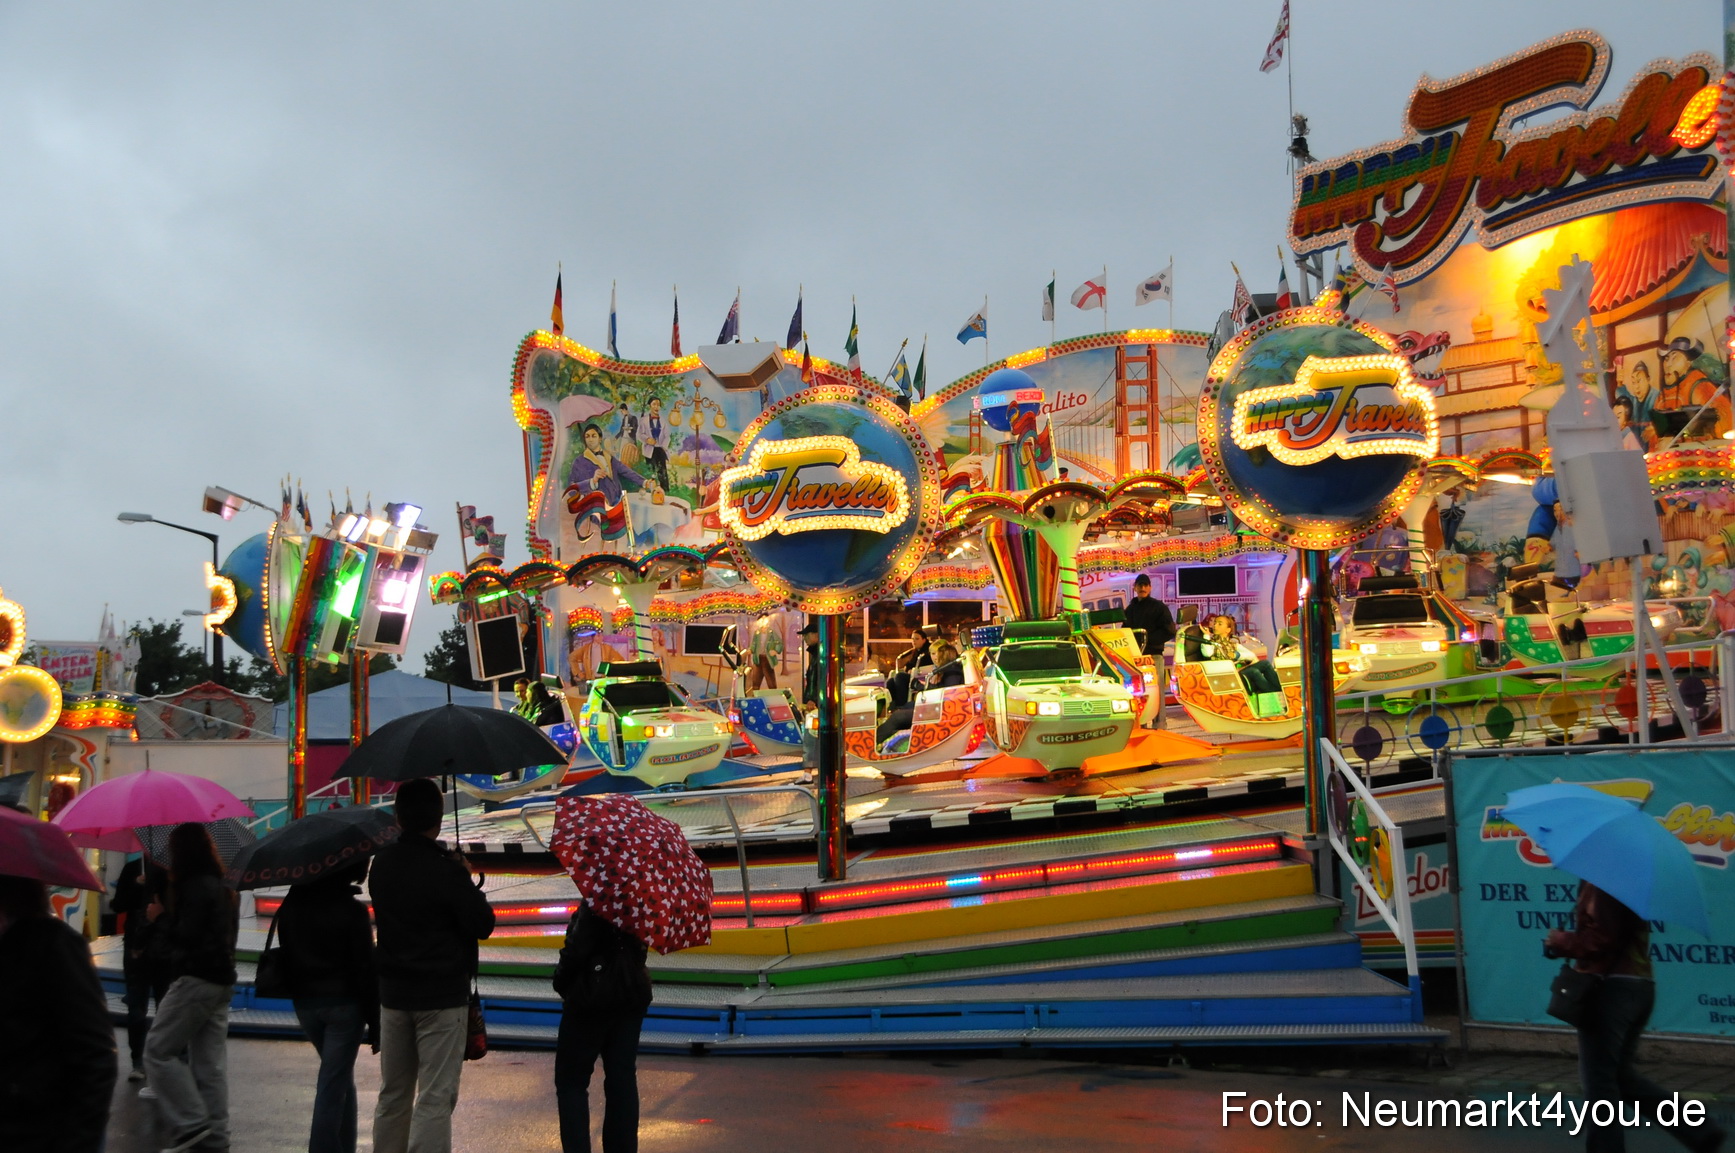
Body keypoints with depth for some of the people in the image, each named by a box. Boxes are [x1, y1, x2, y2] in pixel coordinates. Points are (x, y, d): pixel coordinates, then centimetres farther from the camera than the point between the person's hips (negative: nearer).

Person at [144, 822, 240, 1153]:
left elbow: (185, 937, -19)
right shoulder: (221, 887, 14)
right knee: (211, 1061, 10)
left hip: (196, 981, -9)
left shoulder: (196, 887, -15)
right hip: (222, 980, 9)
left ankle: (190, 1123, -6)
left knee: (157, 1050, -2)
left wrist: (159, 917, -1)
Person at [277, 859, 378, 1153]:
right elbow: (365, 968, -13)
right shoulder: (352, 910, -14)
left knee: (339, 1078, 21)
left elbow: (286, 955, 9)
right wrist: (374, 1022, -7)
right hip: (344, 1004, -6)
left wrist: (298, 992, 19)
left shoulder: (291, 905, 2)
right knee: (333, 1085, -1)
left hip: (304, 1004, 6)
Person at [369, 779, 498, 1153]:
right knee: (435, 1097, -2)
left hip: (393, 994, 6)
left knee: (392, 1094, 17)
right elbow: (482, 925, -14)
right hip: (442, 996, -6)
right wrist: (468, 884, 1)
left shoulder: (381, 864, 1)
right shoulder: (446, 869, -19)